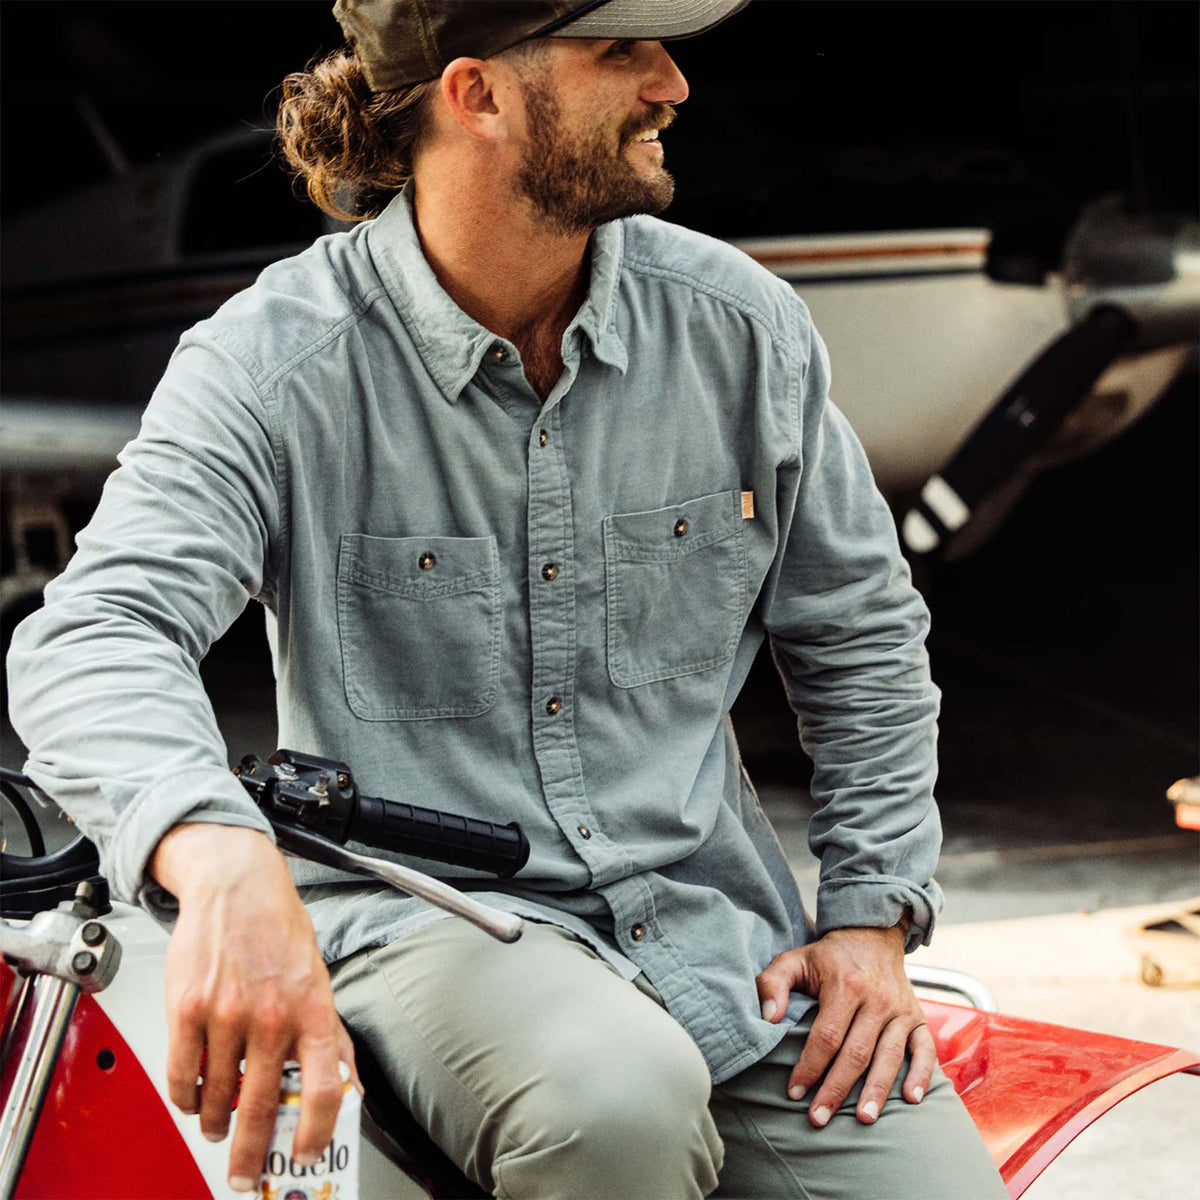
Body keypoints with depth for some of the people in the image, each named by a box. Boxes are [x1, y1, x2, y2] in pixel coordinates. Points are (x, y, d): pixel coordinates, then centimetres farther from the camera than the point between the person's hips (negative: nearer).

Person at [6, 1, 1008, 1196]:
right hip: (425, 917, -3)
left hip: (716, 921, 4)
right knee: (615, 1102, -34)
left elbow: (859, 629, 13)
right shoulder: (274, 365, -10)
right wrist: (219, 857, -45)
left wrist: (870, 919, 4)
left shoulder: (739, 325, 2)